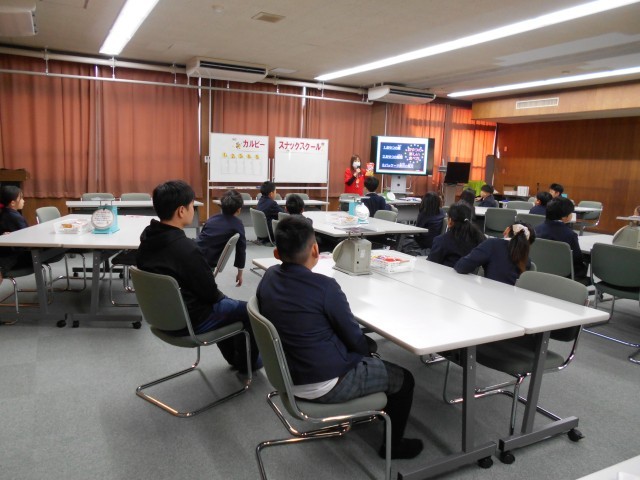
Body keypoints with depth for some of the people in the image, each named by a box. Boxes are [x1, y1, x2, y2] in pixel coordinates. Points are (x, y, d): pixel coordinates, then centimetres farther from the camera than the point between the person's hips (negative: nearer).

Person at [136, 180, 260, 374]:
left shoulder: (147, 238, -5)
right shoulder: (186, 249, -31)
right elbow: (210, 293, -20)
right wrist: (220, 296, 3)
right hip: (187, 322, -8)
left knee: (222, 302, 30)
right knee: (246, 309, 10)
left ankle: (233, 356, 43)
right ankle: (247, 362, 30)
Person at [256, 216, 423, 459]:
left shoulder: (268, 277, -4)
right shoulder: (324, 286, -26)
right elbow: (354, 336, -14)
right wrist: (367, 354, 8)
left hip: (288, 374, 8)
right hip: (324, 385, -7)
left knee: (363, 350, 31)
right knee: (403, 379, 13)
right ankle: (393, 445, 32)